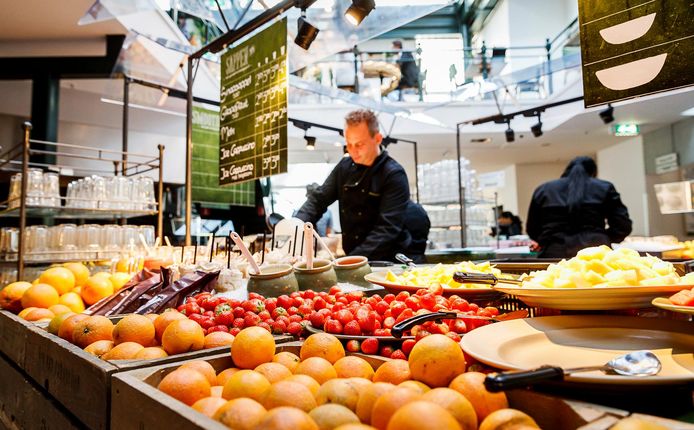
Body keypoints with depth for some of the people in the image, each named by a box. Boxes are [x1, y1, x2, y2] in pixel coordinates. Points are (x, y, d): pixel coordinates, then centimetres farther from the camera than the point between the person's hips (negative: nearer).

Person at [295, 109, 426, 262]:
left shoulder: (394, 175, -11)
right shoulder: (345, 166, 6)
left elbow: (386, 230, -19)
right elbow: (317, 200, 8)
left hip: (387, 263, -5)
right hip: (350, 257, 5)